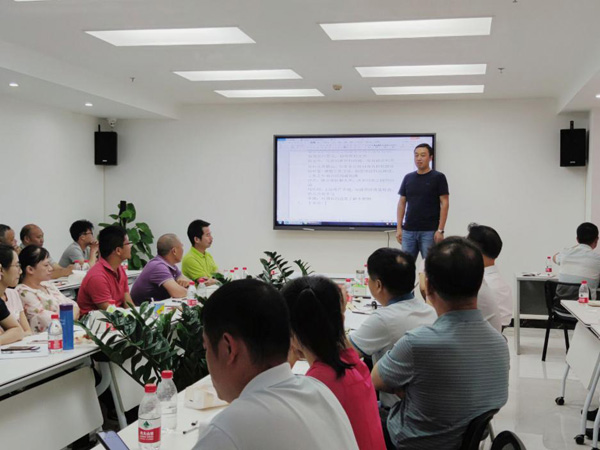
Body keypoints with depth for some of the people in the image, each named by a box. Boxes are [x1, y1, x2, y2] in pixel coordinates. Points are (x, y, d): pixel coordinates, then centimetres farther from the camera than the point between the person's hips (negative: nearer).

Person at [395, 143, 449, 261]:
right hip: (408, 231, 4)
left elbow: (444, 204, -6)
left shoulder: (438, 177, -3)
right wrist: (399, 227, 3)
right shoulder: (408, 178, 9)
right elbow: (402, 203, 11)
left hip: (429, 231, -4)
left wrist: (440, 230, -13)